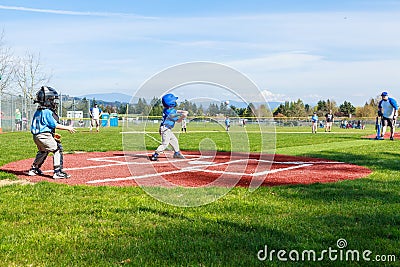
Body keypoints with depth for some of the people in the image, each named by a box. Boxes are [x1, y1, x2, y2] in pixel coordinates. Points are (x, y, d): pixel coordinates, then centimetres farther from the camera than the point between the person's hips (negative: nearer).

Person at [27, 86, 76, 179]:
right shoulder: (47, 112, -14)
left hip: (36, 136, 10)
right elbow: (55, 125, -15)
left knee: (43, 151, 30)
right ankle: (58, 172, -16)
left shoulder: (38, 112, 16)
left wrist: (52, 134, 20)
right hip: (44, 136, -10)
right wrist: (67, 128, -8)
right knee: (57, 149, -9)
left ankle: (34, 169, 40)